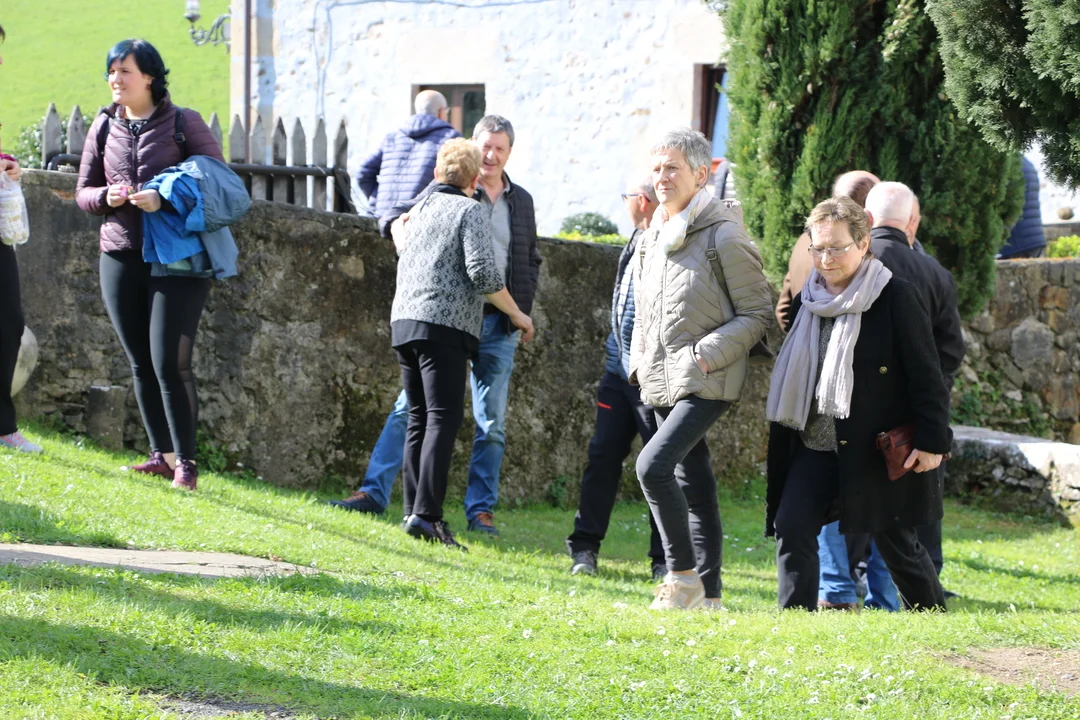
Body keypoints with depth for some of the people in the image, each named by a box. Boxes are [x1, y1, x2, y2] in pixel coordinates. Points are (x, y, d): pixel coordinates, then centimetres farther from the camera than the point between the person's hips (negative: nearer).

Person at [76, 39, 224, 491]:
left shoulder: (183, 124, -2)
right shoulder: (104, 129, 10)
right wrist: (106, 197, -8)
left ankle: (185, 462, -2)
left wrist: (165, 199, -18)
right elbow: (83, 191, 15)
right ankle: (162, 454, 16)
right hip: (120, 258, 5)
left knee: (170, 363, -11)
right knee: (141, 364, 7)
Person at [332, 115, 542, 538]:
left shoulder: (521, 202, 13)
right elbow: (396, 218, 4)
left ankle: (481, 510, 9)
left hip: (497, 327, 3)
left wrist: (521, 310, 8)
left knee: (492, 423, 3)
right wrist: (405, 242, -18)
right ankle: (374, 491, -3)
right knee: (410, 407, -5)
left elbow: (531, 261, 22)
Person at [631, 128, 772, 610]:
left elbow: (757, 313, -9)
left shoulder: (724, 236, -10)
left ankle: (683, 573, -9)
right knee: (693, 484, 10)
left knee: (654, 464, -21)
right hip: (663, 382, 7)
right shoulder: (654, 237, 13)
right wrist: (639, 361, 12)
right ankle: (706, 593, 14)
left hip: (707, 383, -7)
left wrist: (706, 354, -17)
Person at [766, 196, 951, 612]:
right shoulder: (806, 299, 8)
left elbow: (925, 375, -9)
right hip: (815, 445, 5)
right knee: (791, 527, -13)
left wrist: (932, 439, -13)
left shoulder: (895, 298, -10)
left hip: (877, 448, -5)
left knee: (894, 540, 7)